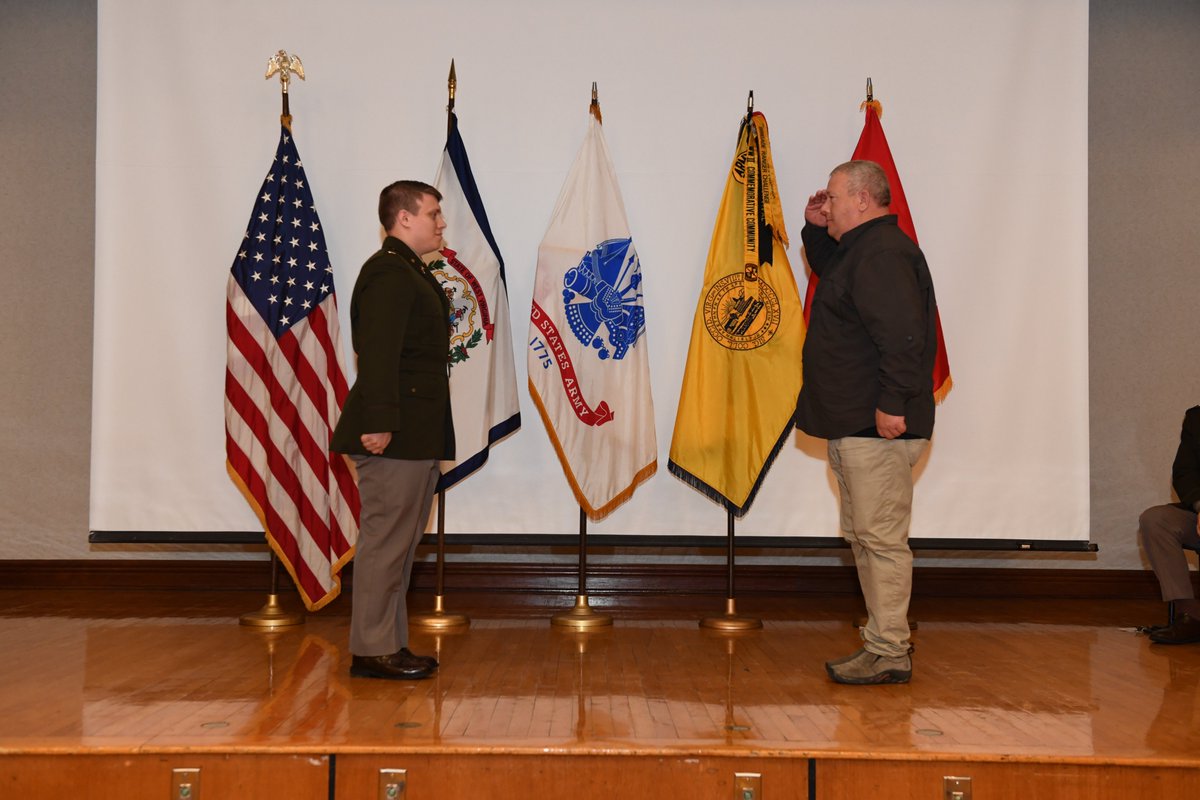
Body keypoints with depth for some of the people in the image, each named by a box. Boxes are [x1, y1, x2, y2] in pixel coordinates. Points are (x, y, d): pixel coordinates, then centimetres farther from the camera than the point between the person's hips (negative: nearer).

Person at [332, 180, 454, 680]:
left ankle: (390, 645, 21)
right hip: (396, 436, -11)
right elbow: (378, 354, -21)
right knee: (386, 540, -4)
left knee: (398, 542, 13)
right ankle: (373, 650, 4)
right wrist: (378, 423, -26)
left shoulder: (412, 272, 21)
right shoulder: (388, 272, -12)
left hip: (417, 437, 11)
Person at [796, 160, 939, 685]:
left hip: (877, 427, -11)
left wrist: (892, 403, -27)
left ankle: (889, 654, 0)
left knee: (880, 538, -7)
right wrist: (815, 229, 24)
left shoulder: (882, 253, -15)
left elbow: (902, 335, -25)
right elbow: (829, 270, 41)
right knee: (863, 536, 15)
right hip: (853, 426, 11)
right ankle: (883, 643, 23)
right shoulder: (861, 249, 19)